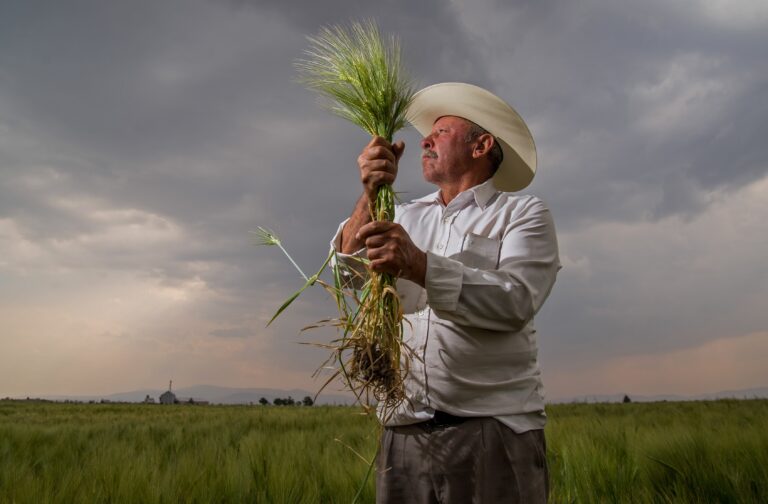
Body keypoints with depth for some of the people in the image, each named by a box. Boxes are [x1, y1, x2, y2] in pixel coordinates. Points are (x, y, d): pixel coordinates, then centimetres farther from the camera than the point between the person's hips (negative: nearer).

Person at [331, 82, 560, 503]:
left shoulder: (523, 214, 2)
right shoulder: (407, 217, 13)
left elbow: (516, 300, -14)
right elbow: (347, 266, -1)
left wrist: (419, 265, -25)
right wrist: (371, 194, -15)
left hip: (494, 425, -3)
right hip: (405, 427, 4)